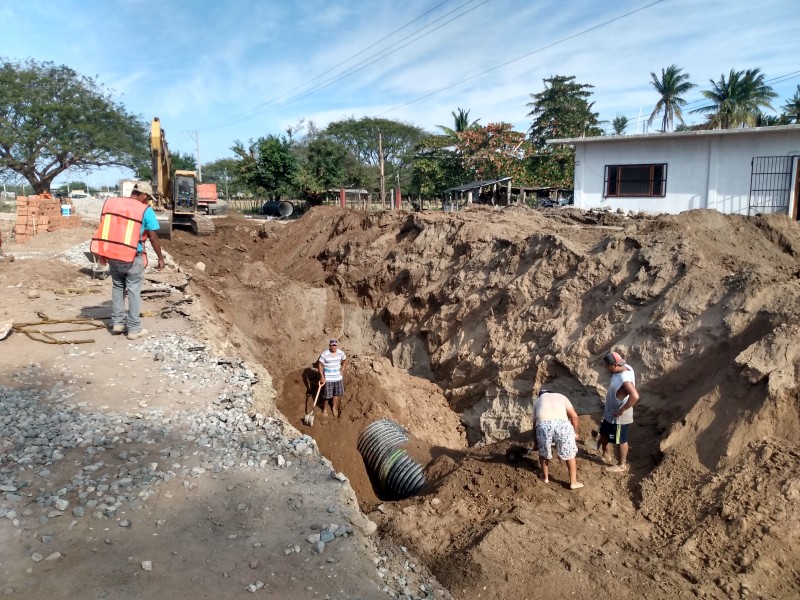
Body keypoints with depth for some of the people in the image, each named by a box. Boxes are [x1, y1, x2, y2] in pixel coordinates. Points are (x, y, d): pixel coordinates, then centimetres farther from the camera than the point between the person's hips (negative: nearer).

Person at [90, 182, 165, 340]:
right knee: (134, 291, 4)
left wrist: (104, 253, 20)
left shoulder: (110, 203, 5)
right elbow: (153, 237, -8)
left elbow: (103, 228, 10)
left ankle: (117, 323, 24)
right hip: (133, 257, -5)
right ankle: (134, 329, 10)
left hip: (112, 254, 5)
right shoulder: (145, 210, -10)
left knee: (118, 287, 20)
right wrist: (161, 258, 4)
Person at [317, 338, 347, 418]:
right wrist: (322, 377, -16)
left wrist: (342, 370, 7)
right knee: (327, 395, 4)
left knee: (337, 394, 15)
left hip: (338, 378, 4)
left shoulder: (341, 353, -4)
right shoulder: (325, 354, -18)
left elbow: (345, 360, 15)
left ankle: (334, 407, 36)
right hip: (328, 379, -4)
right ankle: (324, 409, 27)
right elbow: (320, 365, -13)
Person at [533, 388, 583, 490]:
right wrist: (575, 432, 35)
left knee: (543, 453, 26)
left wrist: (536, 442, 47)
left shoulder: (537, 401, 34)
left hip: (543, 424, 0)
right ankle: (573, 482, 26)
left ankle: (545, 477, 40)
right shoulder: (561, 396, 34)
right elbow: (574, 416, 23)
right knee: (570, 454, 20)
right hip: (562, 423, 0)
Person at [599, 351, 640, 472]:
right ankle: (604, 454, 48)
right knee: (604, 433, 26)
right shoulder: (623, 368, -4)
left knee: (620, 440, 10)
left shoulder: (625, 378, -33)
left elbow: (635, 396, -43)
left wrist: (621, 410, -32)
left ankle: (621, 465, 29)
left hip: (619, 417, -10)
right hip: (610, 413, 10)